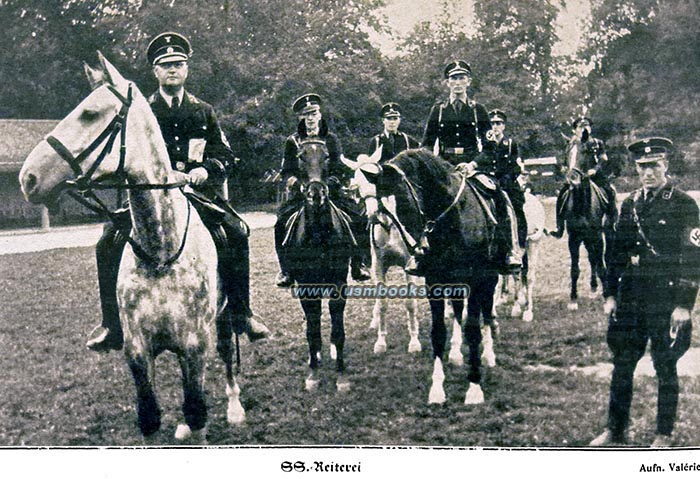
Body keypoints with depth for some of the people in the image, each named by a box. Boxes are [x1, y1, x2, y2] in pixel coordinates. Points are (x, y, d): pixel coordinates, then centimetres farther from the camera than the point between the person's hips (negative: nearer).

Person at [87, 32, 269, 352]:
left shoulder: (204, 112, 16)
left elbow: (226, 156, 12)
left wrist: (206, 169, -10)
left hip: (198, 192, 0)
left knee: (236, 234, -24)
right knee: (109, 244, -20)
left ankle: (240, 313, -12)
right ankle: (112, 323, -9)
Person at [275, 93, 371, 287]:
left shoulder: (331, 139, 11)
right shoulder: (293, 142, 11)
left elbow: (340, 169, 3)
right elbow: (287, 172, 7)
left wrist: (328, 183, -17)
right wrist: (292, 181, -17)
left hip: (330, 191, 1)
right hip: (300, 194, 0)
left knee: (358, 219, -19)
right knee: (282, 223, -25)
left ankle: (359, 264, -5)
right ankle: (286, 270, -12)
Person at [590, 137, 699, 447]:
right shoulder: (630, 204, 9)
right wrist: (610, 294, 8)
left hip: (666, 299, -4)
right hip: (630, 297, 5)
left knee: (665, 368, 7)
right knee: (622, 364, 9)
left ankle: (664, 435, 21)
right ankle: (615, 431, 20)